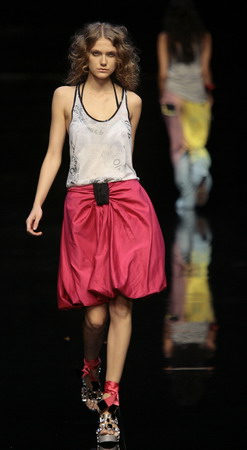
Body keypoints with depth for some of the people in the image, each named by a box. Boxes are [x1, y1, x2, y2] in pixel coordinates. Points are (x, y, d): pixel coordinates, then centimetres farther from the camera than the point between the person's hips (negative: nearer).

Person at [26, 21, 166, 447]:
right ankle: (89, 372, 28)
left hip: (127, 204, 1)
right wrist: (37, 204, -2)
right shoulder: (65, 96, 5)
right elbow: (53, 154, 6)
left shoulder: (131, 101, 9)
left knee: (121, 305, -4)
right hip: (82, 205, -1)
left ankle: (109, 404, 2)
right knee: (95, 312, -5)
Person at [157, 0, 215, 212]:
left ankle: (187, 195, -3)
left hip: (174, 92, -1)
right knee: (197, 143, 12)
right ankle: (201, 170, -20)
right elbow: (205, 69, -1)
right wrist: (209, 92, 9)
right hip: (197, 94, 1)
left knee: (178, 147, 4)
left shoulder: (165, 38, 0)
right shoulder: (204, 37, 2)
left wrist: (162, 96, 8)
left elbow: (163, 72, -2)